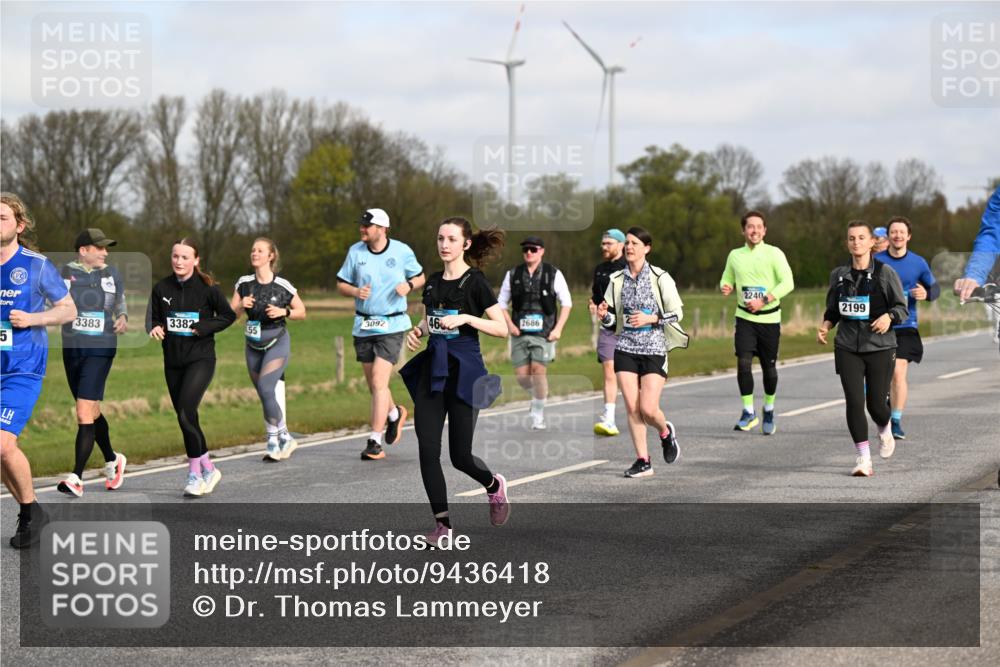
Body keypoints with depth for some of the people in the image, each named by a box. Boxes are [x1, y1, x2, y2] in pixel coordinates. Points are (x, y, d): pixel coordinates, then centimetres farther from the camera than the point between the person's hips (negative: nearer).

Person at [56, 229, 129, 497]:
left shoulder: (111, 273, 4)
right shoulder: (68, 272, 2)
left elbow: (120, 302, 18)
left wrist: (123, 318, -1)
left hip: (100, 351, -2)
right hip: (72, 350, 2)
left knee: (85, 414, -13)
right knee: (92, 412, 14)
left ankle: (76, 477, -15)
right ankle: (113, 461, 37)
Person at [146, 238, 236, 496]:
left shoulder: (207, 287, -7)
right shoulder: (162, 288, 2)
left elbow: (228, 315, 1)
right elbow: (152, 317, 11)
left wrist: (203, 327, -13)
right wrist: (154, 328, -12)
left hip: (200, 359, -5)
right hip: (173, 361, 5)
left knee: (186, 413, -19)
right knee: (186, 417, 10)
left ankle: (195, 473, -9)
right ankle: (208, 468, 26)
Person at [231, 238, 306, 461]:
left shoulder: (282, 286, -10)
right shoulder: (244, 283, -1)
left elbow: (301, 312, 0)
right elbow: (232, 314, 3)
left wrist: (284, 311, -17)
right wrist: (241, 305, -17)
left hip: (277, 343, -5)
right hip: (253, 345, 5)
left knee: (266, 389, -20)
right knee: (266, 397, 8)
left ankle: (273, 440, -8)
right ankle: (285, 438, 23)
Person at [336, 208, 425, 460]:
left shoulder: (402, 251, -4)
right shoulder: (355, 251, 2)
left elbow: (420, 277, 9)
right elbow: (341, 284, 7)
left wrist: (409, 285, -13)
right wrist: (356, 291, -14)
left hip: (392, 326, -4)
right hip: (363, 326, 4)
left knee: (379, 382, -14)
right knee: (374, 384, 13)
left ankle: (375, 443, -11)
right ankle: (394, 413, 45)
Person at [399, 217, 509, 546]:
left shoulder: (475, 281, -8)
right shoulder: (433, 282, 10)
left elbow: (502, 328, -11)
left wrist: (466, 318, -22)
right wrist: (418, 331, 3)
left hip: (463, 371, -6)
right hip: (432, 368, 6)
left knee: (460, 456, -2)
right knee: (427, 450, -5)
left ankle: (494, 485, 31)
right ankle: (443, 522, 2)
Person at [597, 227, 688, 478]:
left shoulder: (660, 278, -6)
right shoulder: (617, 279, 6)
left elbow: (677, 313, -5)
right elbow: (613, 318, 12)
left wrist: (651, 318, -18)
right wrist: (604, 315, -10)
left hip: (654, 349, -3)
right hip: (625, 349, 4)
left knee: (648, 409, -10)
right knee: (632, 407, -3)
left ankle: (666, 431, 24)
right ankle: (643, 461, 5)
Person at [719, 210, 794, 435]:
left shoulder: (774, 254, -5)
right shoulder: (735, 256, 6)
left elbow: (788, 283, -12)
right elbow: (726, 279, 18)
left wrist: (763, 300, -21)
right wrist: (726, 287, -8)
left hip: (769, 318, -2)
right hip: (745, 318, 2)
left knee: (769, 367, 6)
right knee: (743, 362, -14)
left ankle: (769, 410, 27)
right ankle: (748, 412, -6)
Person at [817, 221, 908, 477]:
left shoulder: (885, 273, -3)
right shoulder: (839, 274, 7)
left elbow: (902, 308, -2)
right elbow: (832, 310, 19)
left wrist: (888, 317, -23)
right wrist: (825, 326, -1)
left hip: (880, 348, -2)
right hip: (847, 348, 2)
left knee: (876, 403, 2)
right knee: (854, 401, -11)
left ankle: (885, 432, 39)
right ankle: (863, 458, -3)